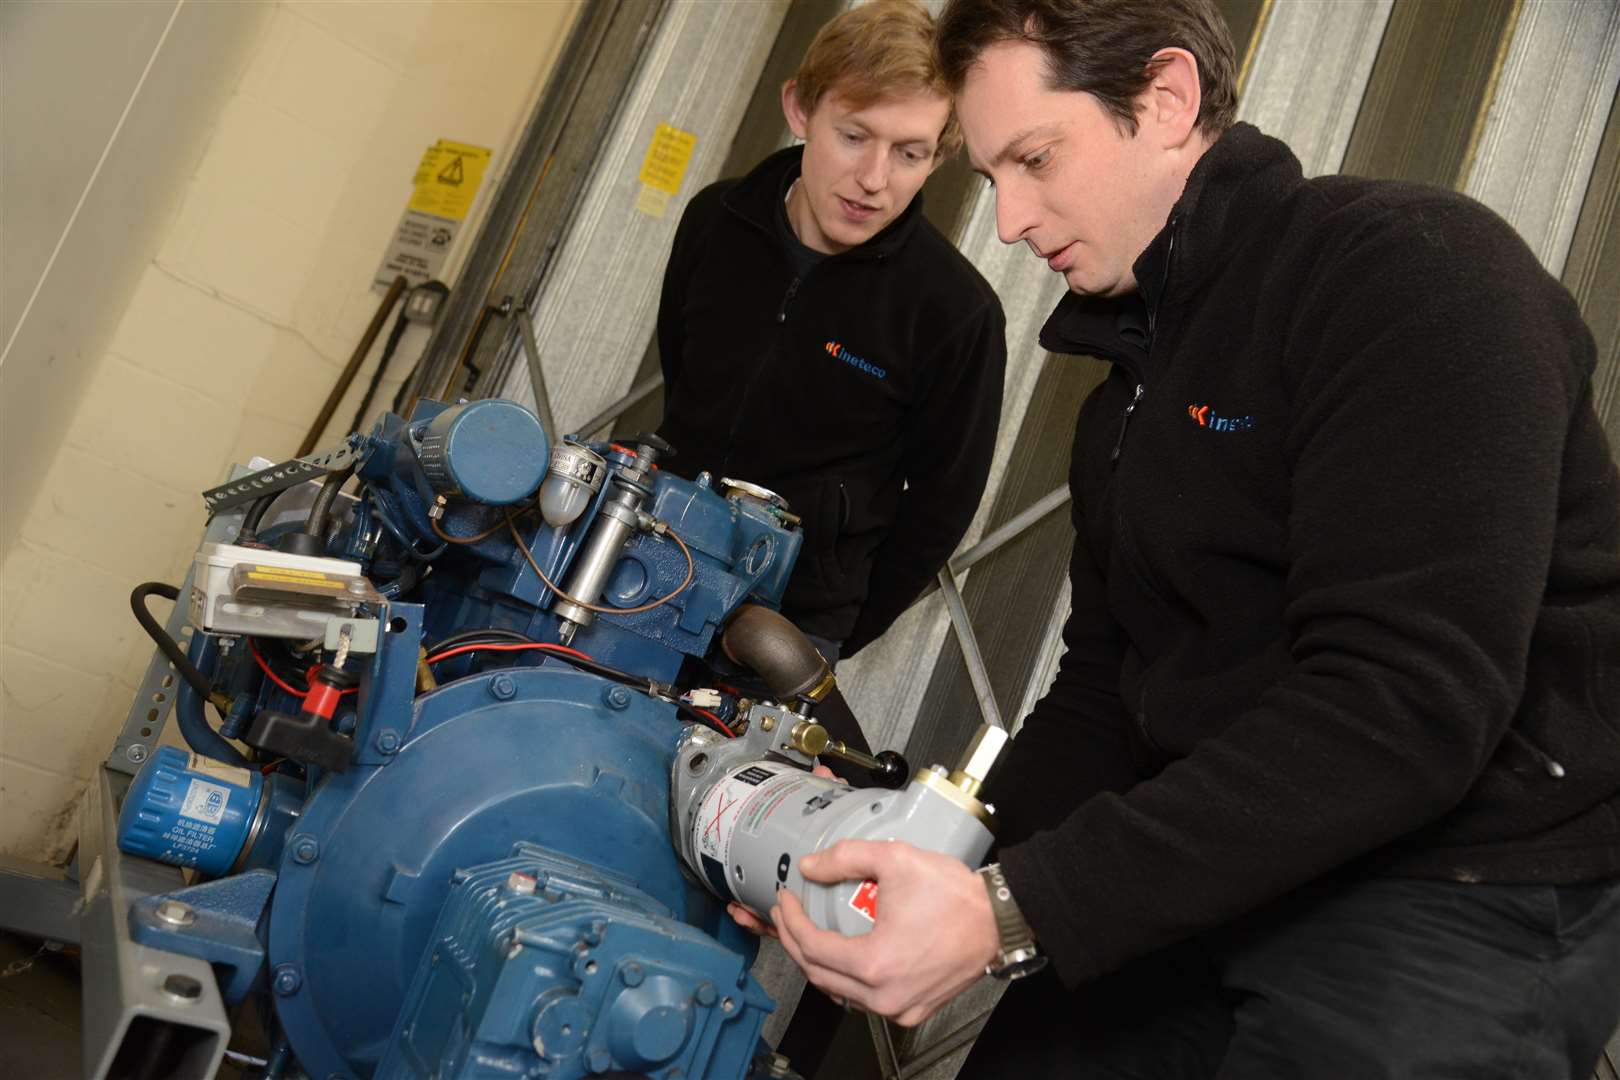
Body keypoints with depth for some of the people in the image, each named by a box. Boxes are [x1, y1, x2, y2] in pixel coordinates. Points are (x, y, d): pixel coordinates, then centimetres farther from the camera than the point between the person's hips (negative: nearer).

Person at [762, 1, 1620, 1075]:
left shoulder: (1416, 265, -16)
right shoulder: (1126, 403, 13)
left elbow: (1406, 703, -26)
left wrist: (1015, 912, -28)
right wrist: (933, 852, -5)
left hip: (1470, 900, -7)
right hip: (1221, 885, 7)